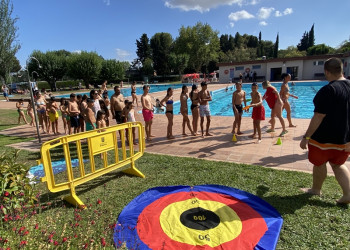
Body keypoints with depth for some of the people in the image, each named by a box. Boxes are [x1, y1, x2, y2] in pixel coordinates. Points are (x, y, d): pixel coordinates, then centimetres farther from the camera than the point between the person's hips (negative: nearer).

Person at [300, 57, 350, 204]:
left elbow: (319, 117, -24)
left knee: (319, 164, 14)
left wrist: (306, 137, -18)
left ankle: (316, 189, 33)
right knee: (338, 164, 23)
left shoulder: (328, 90, -22)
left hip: (325, 138, -7)